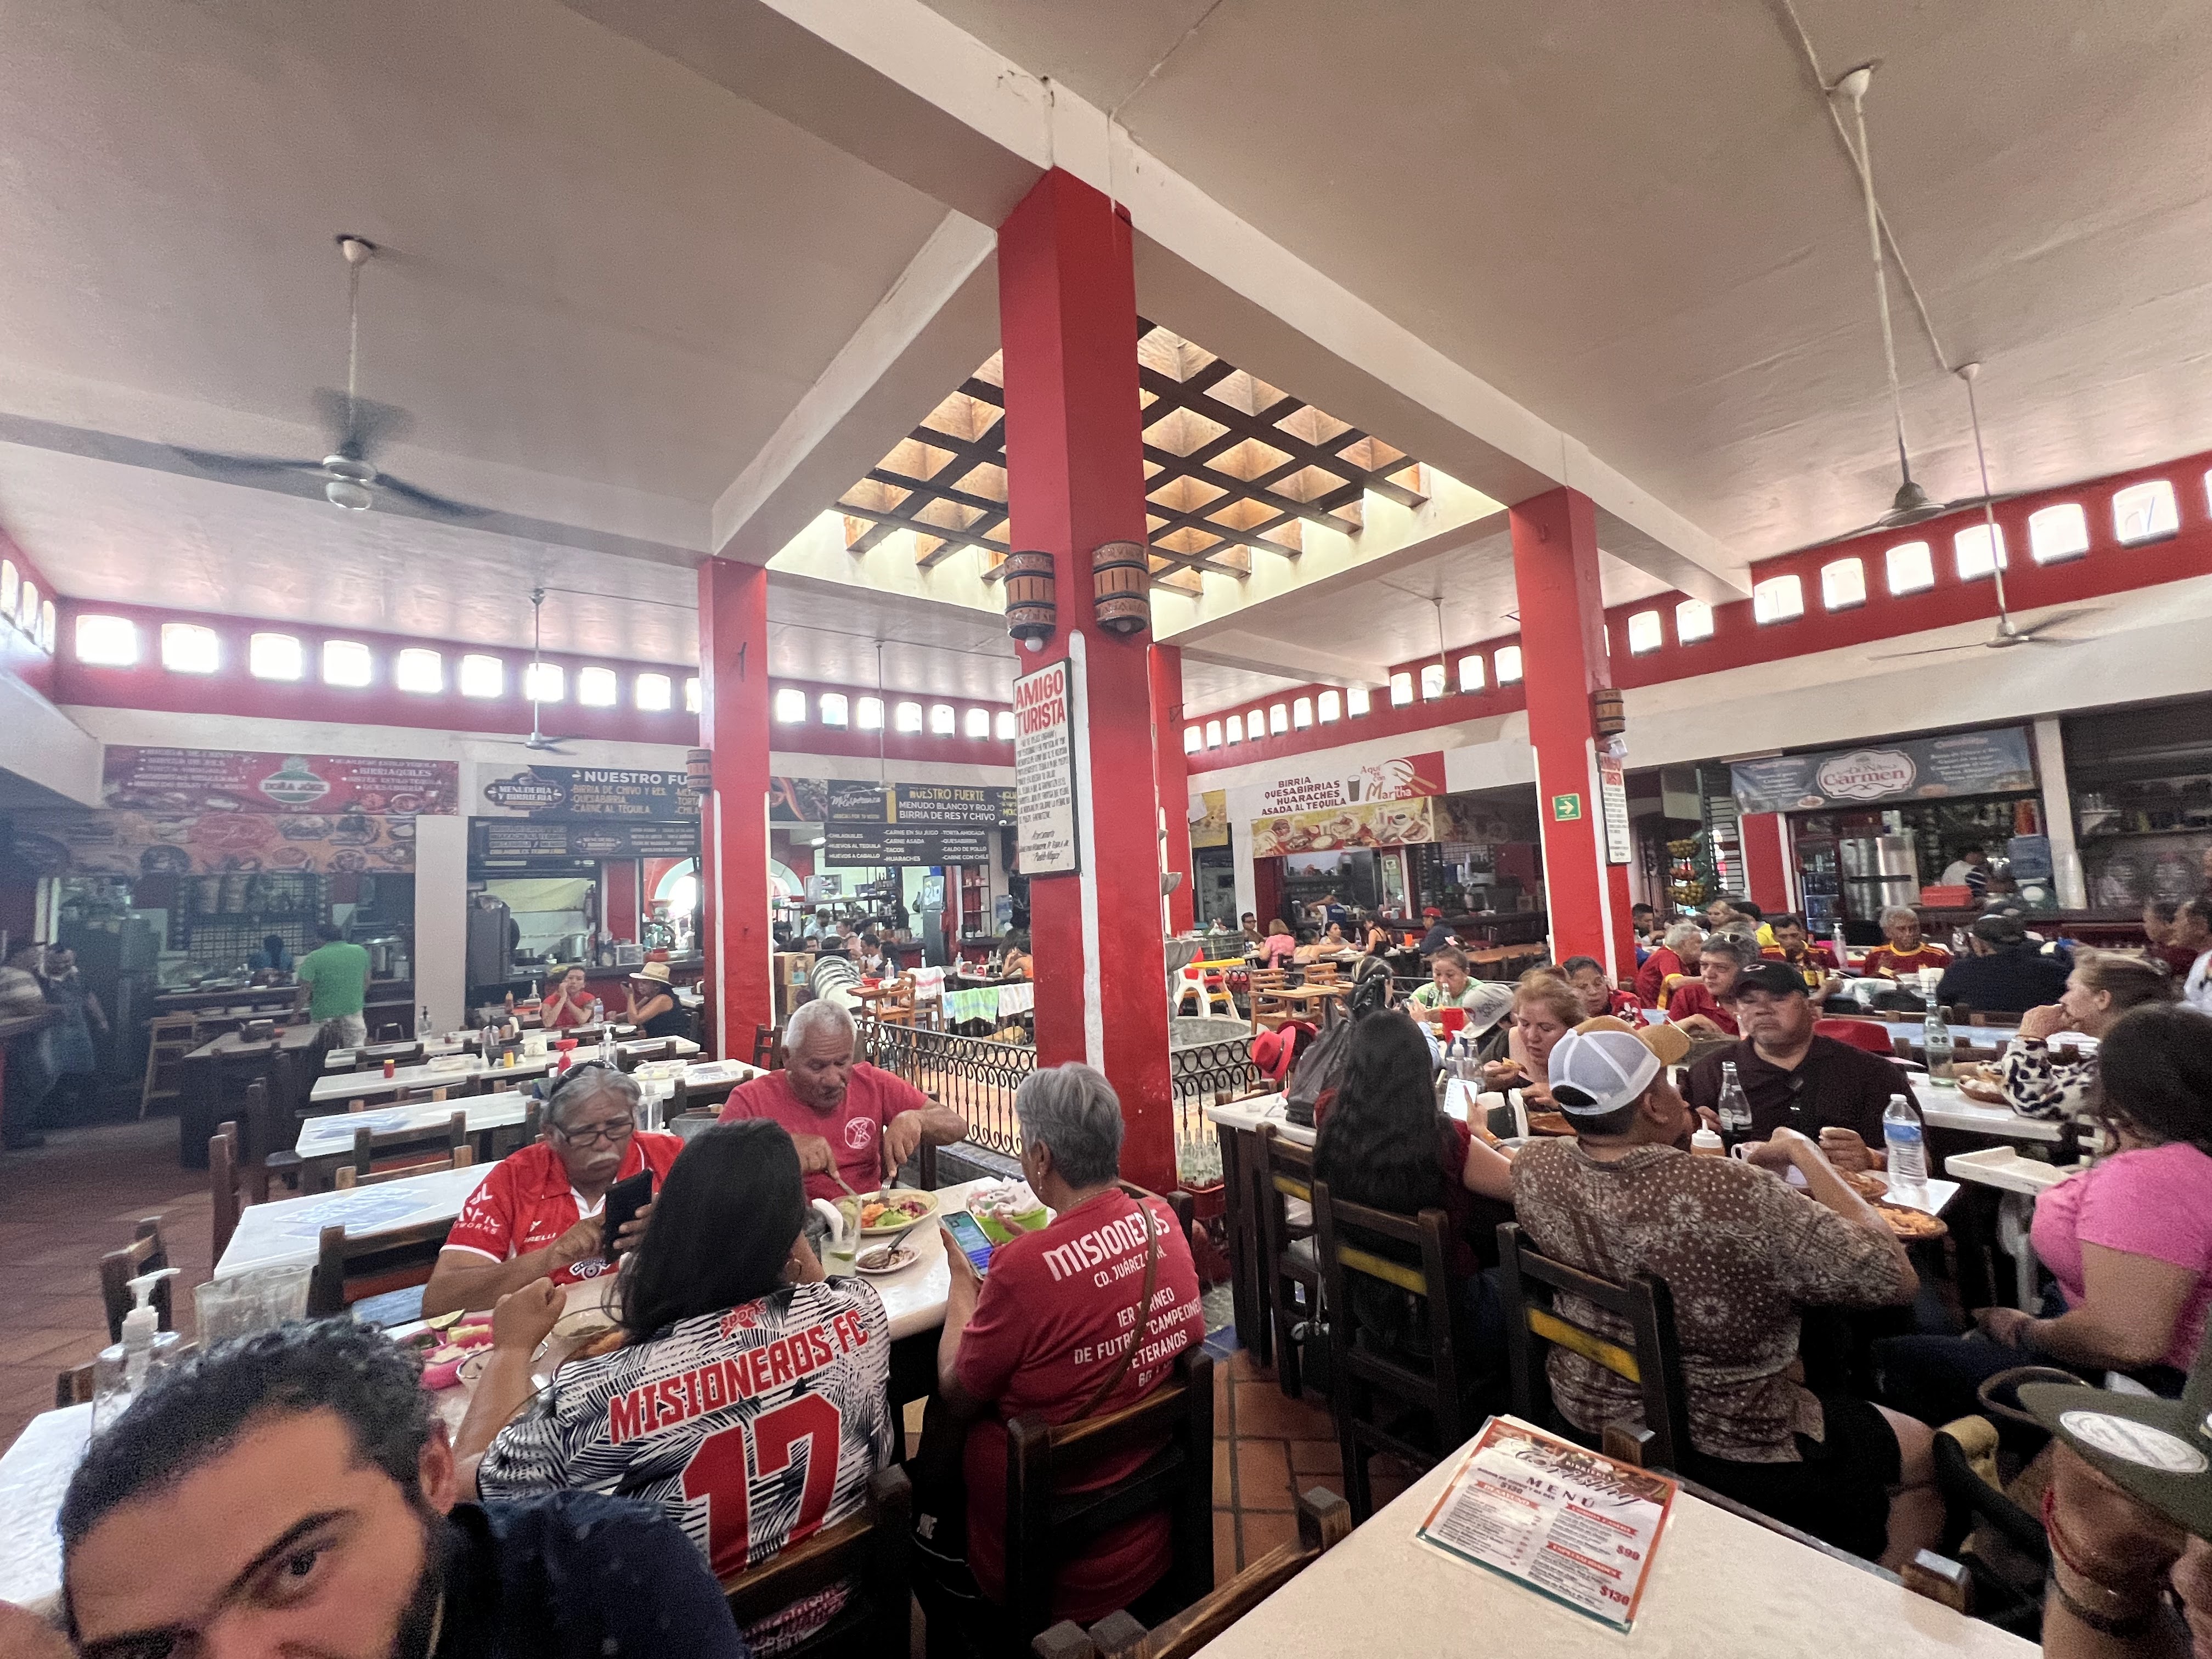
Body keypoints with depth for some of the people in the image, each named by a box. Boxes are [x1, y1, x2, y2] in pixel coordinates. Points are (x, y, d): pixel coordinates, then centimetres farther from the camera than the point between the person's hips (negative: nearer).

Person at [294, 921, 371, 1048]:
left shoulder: (314, 958, -9)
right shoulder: (360, 952, 2)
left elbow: (305, 990, -10)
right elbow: (366, 983, 12)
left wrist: (295, 1013, 0)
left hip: (325, 1017, -2)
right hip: (353, 1012, 2)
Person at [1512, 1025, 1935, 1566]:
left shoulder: (1534, 1168, -19)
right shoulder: (1736, 1195, -37)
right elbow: (1895, 1277, -22)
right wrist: (1805, 1153, -14)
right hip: (1730, 1452, -6)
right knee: (1925, 1454, 23)